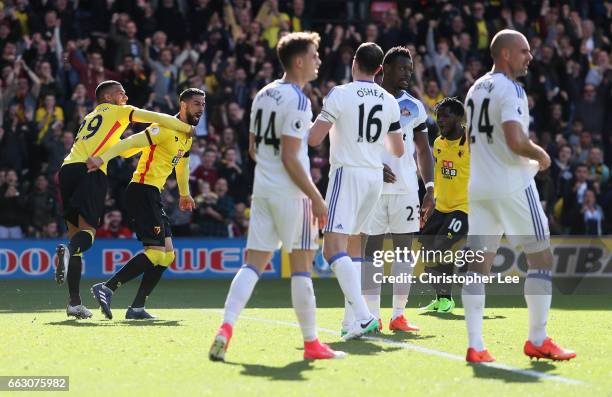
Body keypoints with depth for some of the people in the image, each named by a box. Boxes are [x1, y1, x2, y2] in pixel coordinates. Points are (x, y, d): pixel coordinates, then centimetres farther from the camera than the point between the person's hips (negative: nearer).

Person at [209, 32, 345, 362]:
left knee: (254, 262, 6)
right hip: (291, 192, -8)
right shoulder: (297, 101, -14)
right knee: (301, 264, -1)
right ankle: (311, 343, 4)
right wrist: (316, 199, -15)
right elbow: (290, 158, -18)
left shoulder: (264, 94, 12)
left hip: (262, 188, 8)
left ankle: (225, 328, -9)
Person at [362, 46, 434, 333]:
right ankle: (372, 315, 1)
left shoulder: (414, 107, 12)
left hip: (406, 188, 3)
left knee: (404, 248, 1)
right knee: (372, 248, -2)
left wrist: (430, 188, 3)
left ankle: (398, 314, 5)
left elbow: (423, 150, 13)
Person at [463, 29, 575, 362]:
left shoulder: (475, 89, 14)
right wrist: (541, 155, -5)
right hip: (513, 185, -8)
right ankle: (538, 341, 7)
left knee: (479, 264, 4)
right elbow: (516, 142, -24)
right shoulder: (510, 90, -13)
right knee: (541, 258, 4)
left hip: (479, 188, 8)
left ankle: (475, 345, -1)